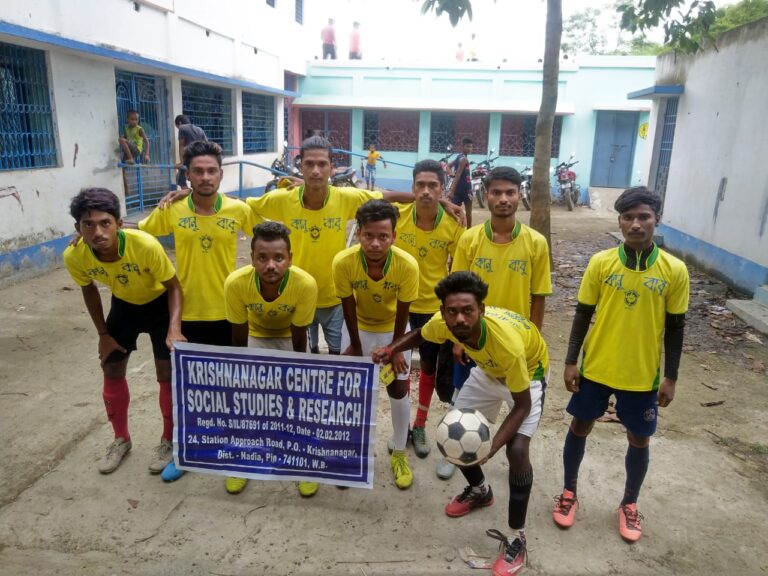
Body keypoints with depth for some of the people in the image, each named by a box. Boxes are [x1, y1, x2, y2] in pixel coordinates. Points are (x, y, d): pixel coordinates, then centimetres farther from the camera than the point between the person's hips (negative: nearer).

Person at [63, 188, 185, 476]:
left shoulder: (145, 245, -38)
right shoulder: (74, 257, -26)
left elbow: (174, 287, -24)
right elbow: (89, 290, -3)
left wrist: (174, 328, -38)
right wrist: (104, 334, -1)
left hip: (160, 304, -3)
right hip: (123, 305, 4)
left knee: (167, 374, -1)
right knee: (112, 371, 9)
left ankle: (168, 440, 20)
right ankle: (121, 439, 31)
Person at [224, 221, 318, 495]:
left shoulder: (305, 284, -39)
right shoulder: (236, 282, -36)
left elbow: (299, 341, -23)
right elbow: (239, 340, -20)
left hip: (289, 336, -1)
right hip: (256, 335, 1)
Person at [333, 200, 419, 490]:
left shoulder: (407, 265, -34)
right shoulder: (343, 262, -33)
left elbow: (402, 312, -18)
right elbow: (348, 307, -17)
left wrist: (396, 348, -8)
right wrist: (355, 345, -6)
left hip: (392, 328, 0)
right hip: (359, 326, 1)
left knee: (398, 391, 3)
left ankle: (399, 453, 23)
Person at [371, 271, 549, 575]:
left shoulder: (508, 342, -44)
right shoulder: (442, 323, -29)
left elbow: (522, 405, -30)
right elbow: (419, 334, -2)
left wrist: (491, 448, -39)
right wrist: (390, 349, -22)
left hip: (528, 372, -5)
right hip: (488, 370, 6)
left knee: (517, 451, -20)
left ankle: (516, 539, 0)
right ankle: (479, 491, 32)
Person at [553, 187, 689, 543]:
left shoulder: (674, 270, -9)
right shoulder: (600, 262, -9)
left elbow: (674, 327, -1)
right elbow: (583, 314, -2)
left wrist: (671, 377, -2)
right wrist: (570, 361, -4)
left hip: (643, 374, 0)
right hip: (595, 367, 0)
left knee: (639, 440, 14)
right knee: (580, 427, 13)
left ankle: (629, 505, 38)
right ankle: (569, 493, 35)